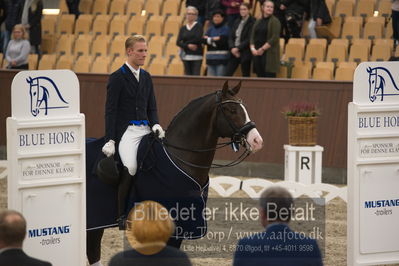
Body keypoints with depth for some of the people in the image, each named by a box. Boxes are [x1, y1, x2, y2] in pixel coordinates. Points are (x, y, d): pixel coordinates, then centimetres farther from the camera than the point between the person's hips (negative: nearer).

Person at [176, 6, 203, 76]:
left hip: (196, 56, -4)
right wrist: (188, 46, -13)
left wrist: (184, 44, -6)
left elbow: (198, 39, -13)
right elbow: (178, 42, 3)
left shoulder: (198, 26, 1)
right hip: (186, 56, 4)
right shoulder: (183, 28, 12)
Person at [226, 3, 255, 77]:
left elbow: (249, 39, -14)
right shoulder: (237, 22, 14)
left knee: (245, 76, -1)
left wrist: (238, 48, -14)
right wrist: (232, 48, -6)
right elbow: (231, 37, 11)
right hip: (234, 52, 6)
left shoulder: (252, 22, -8)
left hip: (245, 53, -6)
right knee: (227, 74, 0)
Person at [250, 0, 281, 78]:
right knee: (260, 76, 4)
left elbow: (274, 38, -11)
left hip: (269, 54, -6)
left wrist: (263, 49, -14)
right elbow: (253, 36, 14)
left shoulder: (274, 21, -2)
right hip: (257, 53, 6)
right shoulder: (258, 22, 16)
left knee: (269, 76, -11)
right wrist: (252, 48, -4)